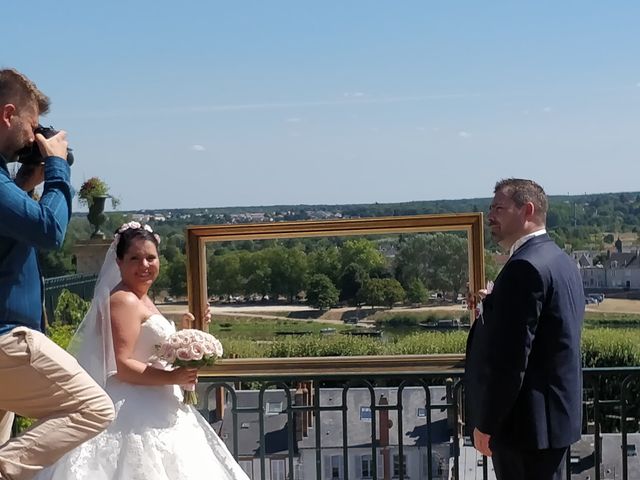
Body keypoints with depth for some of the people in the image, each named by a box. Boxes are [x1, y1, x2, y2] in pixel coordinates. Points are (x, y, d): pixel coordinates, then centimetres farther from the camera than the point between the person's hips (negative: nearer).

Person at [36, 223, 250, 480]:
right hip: (136, 413, -10)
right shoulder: (124, 301, -15)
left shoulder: (143, 299, 17)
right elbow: (120, 366, -22)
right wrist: (173, 377, -24)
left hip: (154, 409, 10)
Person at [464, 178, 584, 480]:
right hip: (557, 415, 10)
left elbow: (509, 357, -22)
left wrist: (485, 425, -15)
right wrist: (492, 305, 9)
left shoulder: (525, 267, -19)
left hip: (528, 423, -10)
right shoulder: (559, 260, 13)